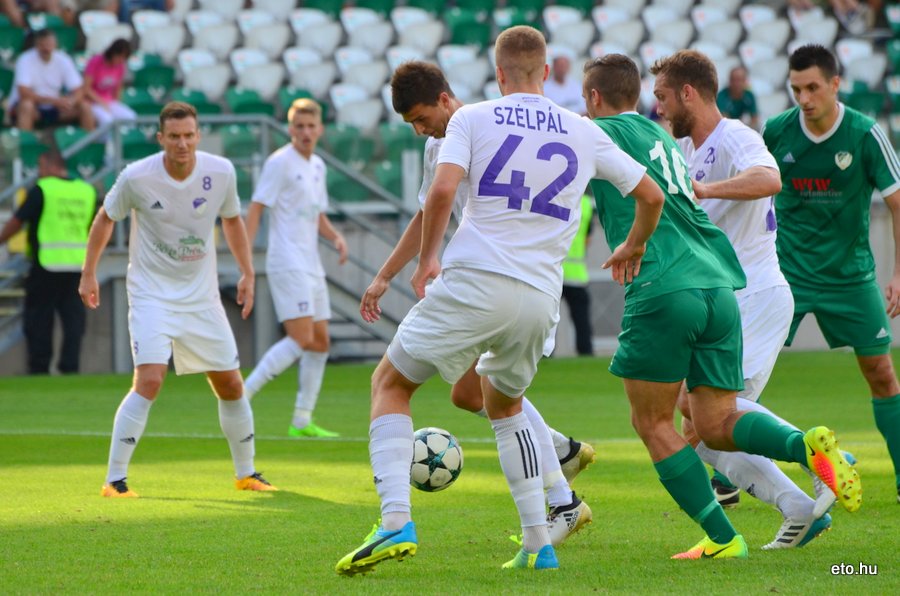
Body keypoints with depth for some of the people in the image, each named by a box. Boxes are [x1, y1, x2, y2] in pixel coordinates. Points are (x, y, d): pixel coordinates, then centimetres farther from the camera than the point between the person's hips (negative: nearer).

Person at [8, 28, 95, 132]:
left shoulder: (63, 60, -5)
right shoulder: (26, 60, -18)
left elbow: (79, 91, -6)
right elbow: (24, 93, -28)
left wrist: (71, 101, -30)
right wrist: (55, 100, -33)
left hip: (53, 109, 4)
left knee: (84, 106, -15)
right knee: (26, 105, -37)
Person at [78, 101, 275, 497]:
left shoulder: (220, 172, -8)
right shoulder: (136, 178, -16)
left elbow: (231, 220, 12)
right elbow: (106, 218, 2)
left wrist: (247, 273, 12)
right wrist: (88, 273, 5)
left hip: (201, 295, 4)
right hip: (151, 295, -4)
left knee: (230, 385, 7)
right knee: (149, 381, -21)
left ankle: (246, 473, 26)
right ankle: (114, 480, -14)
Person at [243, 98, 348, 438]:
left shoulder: (318, 166, 16)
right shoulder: (280, 163, -8)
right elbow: (255, 209, -12)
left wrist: (336, 238, 6)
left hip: (311, 266, 9)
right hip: (287, 265, -9)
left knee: (320, 342, 7)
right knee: (302, 339, -17)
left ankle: (302, 422, 11)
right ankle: (242, 395, -13)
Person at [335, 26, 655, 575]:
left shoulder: (473, 118, 3)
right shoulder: (584, 133, 13)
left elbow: (442, 190, -11)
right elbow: (649, 192, 21)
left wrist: (426, 261, 3)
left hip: (473, 282, -4)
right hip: (541, 298, 4)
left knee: (390, 385, 10)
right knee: (504, 404, 28)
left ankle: (396, 521, -11)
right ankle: (538, 543, 18)